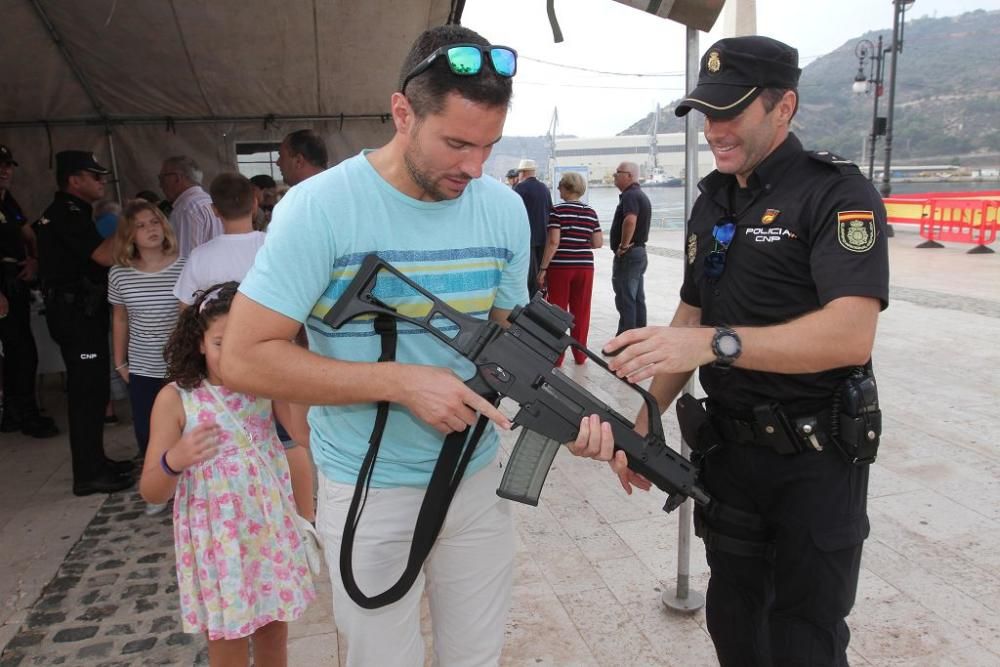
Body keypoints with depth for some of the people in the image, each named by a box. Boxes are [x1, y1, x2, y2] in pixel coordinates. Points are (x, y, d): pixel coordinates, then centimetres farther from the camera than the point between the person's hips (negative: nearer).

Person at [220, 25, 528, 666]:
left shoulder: (505, 208, -3)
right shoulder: (321, 207, -17)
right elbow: (245, 357, -17)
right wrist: (403, 382, -25)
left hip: (477, 479, 4)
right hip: (370, 492, -3)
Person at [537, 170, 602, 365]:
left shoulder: (558, 210, -8)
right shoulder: (590, 212, 5)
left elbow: (553, 242, -14)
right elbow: (598, 243, 4)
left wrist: (543, 268, -9)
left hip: (560, 267, -4)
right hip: (585, 267, 4)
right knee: (581, 311, 11)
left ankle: (557, 356, 9)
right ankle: (580, 355, 19)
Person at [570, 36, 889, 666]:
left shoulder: (838, 193, -13)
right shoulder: (712, 202, 9)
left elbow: (851, 334, -27)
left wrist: (717, 343, -38)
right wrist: (643, 424, 1)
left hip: (815, 457, -6)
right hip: (726, 449, 6)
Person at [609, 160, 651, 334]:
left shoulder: (630, 195, -16)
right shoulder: (641, 195, 18)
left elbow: (630, 220, -34)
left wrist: (623, 245, -24)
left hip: (628, 254, -10)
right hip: (640, 251, 10)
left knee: (625, 300, -6)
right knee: (638, 299, 13)